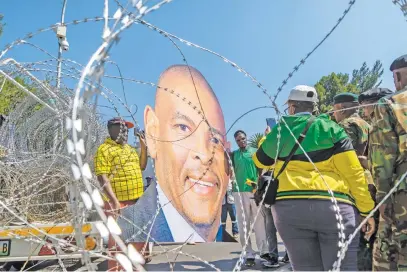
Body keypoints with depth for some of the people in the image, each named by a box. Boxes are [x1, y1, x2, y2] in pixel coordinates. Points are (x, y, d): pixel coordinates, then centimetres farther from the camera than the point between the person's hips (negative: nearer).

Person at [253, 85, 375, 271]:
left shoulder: (278, 132, 11)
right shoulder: (330, 128, 4)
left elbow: (259, 161, 28)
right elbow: (353, 171, -2)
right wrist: (366, 209, 5)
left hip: (289, 207, 2)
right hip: (334, 206, -2)